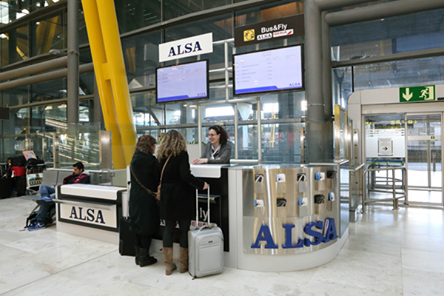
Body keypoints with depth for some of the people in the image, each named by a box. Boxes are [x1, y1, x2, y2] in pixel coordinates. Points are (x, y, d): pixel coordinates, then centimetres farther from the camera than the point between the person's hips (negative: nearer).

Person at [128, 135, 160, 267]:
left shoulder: (134, 159, 5)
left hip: (135, 198, 7)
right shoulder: (151, 160, -16)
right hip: (148, 199, -7)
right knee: (147, 227, 4)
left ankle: (138, 256, 25)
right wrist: (156, 192, 4)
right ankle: (144, 257, 12)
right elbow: (157, 180, -10)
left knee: (138, 226, 15)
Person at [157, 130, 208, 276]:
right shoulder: (182, 154, -10)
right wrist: (201, 184, -12)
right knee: (184, 229, 7)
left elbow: (160, 177, 5)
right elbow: (185, 175, -21)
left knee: (168, 228, 12)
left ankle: (168, 265, 18)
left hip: (167, 196, 5)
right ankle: (183, 264, 18)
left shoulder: (162, 155, 4)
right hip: (182, 196, -4)